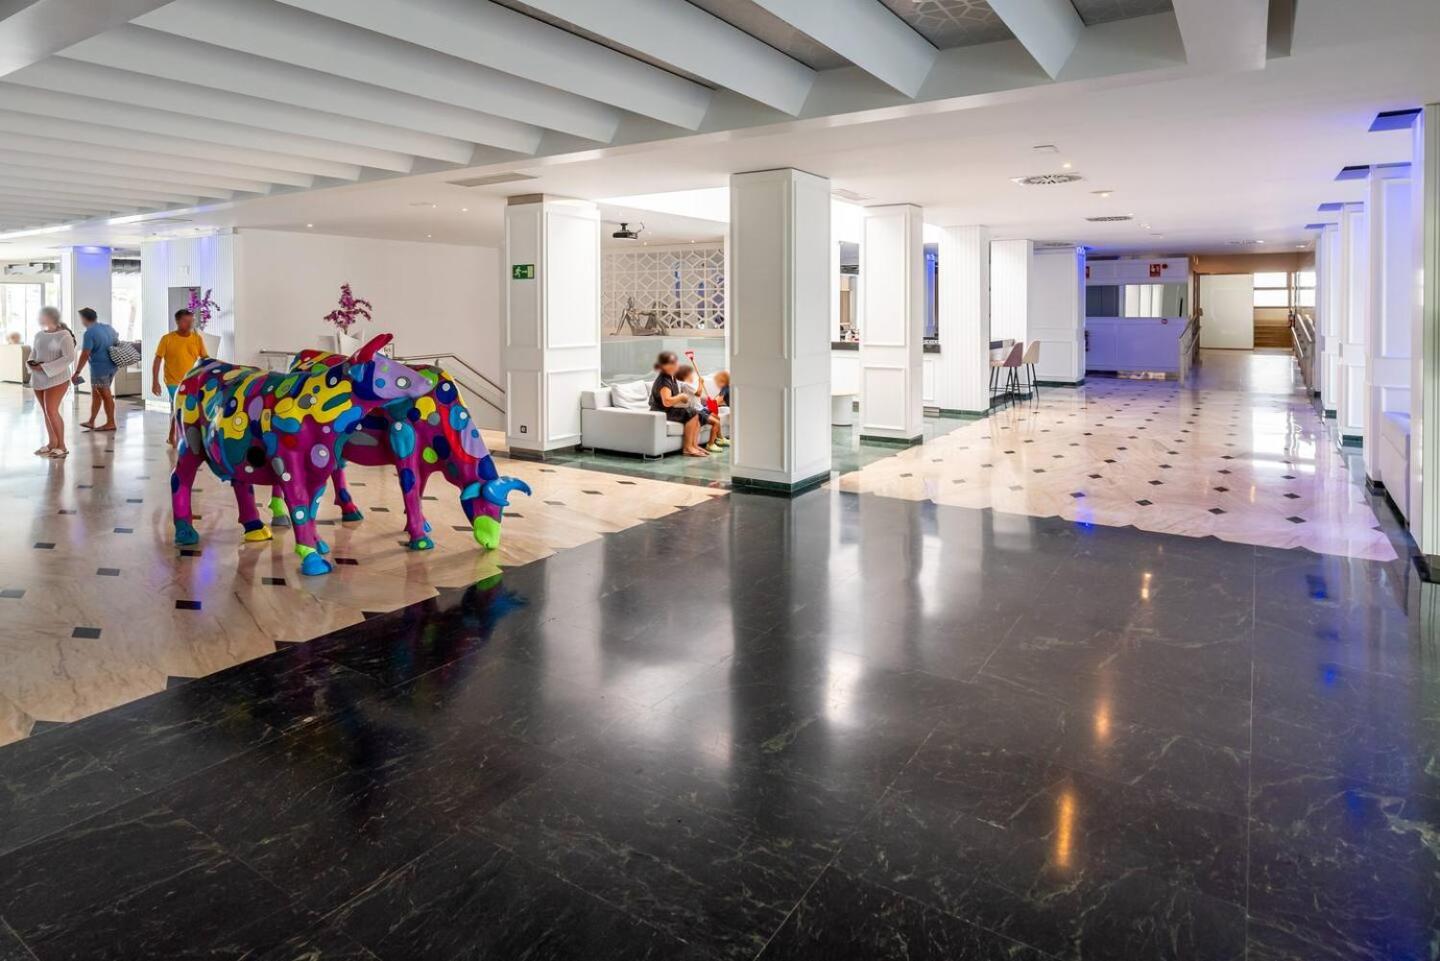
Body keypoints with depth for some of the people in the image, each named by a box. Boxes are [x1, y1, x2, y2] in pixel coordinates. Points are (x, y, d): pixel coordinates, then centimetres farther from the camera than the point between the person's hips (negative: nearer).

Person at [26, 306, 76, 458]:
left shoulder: (64, 335, -11)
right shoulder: (39, 335, 10)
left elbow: (69, 358, -18)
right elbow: (33, 352, 20)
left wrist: (45, 367, -19)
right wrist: (32, 363, -2)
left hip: (56, 379, -7)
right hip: (38, 379, 7)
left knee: (52, 411, -12)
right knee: (46, 412, 9)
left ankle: (62, 446, -6)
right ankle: (52, 443, 17)